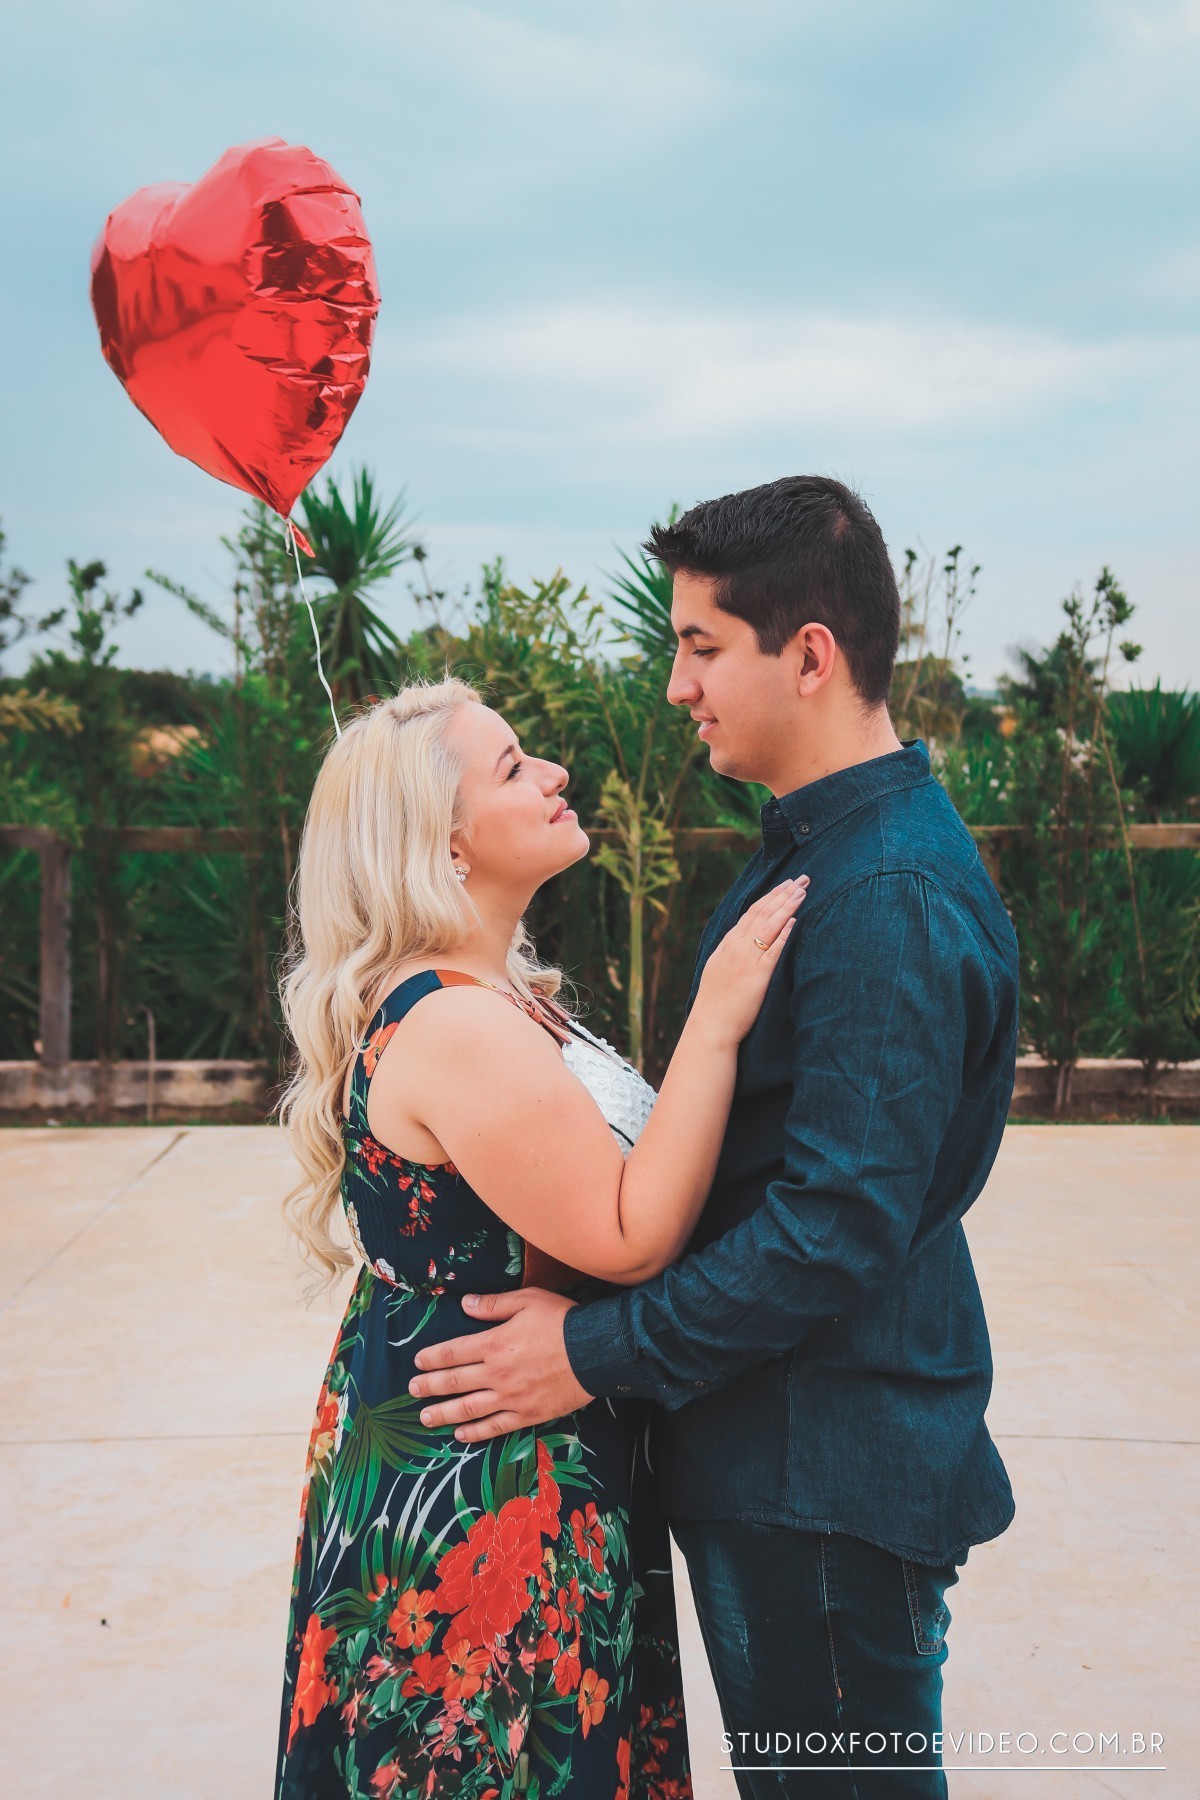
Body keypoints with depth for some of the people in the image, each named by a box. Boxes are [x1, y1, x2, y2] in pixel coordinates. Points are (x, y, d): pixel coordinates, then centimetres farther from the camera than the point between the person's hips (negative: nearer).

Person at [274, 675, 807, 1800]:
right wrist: (716, 1021, -27)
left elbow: (606, 1171, 13)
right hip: (479, 1490, -10)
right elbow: (630, 1236, -26)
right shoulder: (455, 1027, -26)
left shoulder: (494, 995, 7)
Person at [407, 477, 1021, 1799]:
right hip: (769, 1446, 10)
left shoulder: (891, 895, -23)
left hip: (829, 1477, -10)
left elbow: (842, 1222, -27)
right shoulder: (824, 846, 10)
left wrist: (600, 1352, -20)